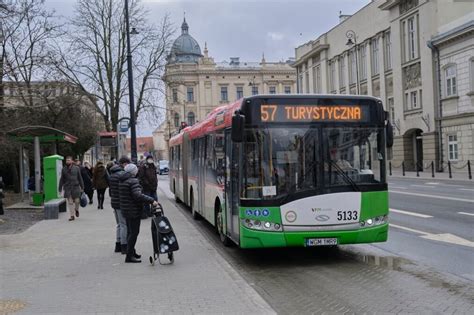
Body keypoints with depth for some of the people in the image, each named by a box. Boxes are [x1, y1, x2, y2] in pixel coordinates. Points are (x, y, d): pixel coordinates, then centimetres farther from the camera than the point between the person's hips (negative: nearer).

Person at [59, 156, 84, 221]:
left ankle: (76, 210, 32)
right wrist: (60, 189, 6)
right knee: (70, 202, -1)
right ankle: (72, 216, 5)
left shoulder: (76, 168, 3)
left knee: (76, 201, 1)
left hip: (75, 187, -1)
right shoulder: (64, 169, 6)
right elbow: (62, 179, 9)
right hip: (67, 188, 1)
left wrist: (82, 187, 3)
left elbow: (80, 178, 6)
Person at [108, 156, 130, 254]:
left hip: (114, 202, 10)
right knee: (124, 224, -4)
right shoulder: (122, 174, -17)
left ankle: (118, 245, 23)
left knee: (119, 224, 18)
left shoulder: (112, 174, 14)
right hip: (121, 203, -10)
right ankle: (124, 246, -1)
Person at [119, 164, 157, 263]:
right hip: (133, 211, -10)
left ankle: (131, 252, 30)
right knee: (134, 232, -5)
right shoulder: (133, 181, -17)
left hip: (125, 209, 10)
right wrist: (151, 200, -26)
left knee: (130, 231, 19)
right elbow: (138, 196, -27)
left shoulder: (122, 182, 12)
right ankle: (129, 256, -5)